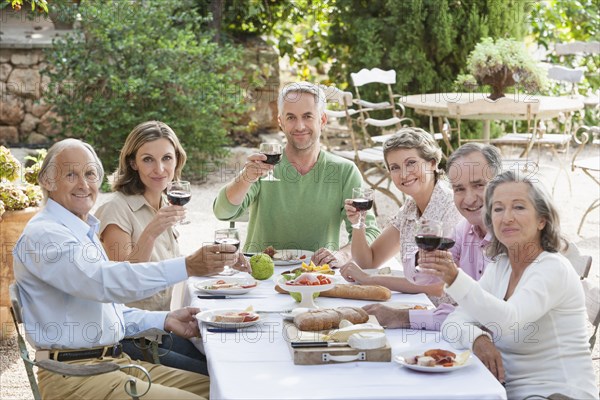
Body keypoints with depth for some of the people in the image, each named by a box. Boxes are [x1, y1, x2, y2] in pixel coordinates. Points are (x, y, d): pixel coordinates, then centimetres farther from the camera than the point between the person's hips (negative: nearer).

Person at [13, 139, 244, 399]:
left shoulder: (85, 232, 20)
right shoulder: (42, 234, -13)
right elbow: (104, 282, -28)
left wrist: (164, 320, 7)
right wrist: (188, 266, -35)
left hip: (115, 360, 10)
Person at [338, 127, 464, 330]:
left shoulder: (453, 208, -16)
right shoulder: (409, 209, 8)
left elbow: (440, 286, -20)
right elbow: (368, 261, 15)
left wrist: (370, 279, -16)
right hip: (420, 310, 6)